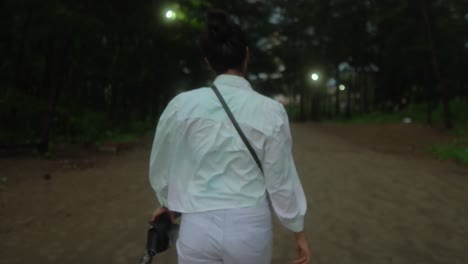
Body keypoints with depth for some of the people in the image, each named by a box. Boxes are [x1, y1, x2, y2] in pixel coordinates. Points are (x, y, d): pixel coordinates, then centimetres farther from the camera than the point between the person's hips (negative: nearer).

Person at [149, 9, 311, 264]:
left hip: (199, 226, 0)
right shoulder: (270, 110, -11)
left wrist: (167, 202, 25)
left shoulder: (182, 105, -8)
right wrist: (298, 230, 10)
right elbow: (281, 180, -5)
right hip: (249, 227, 1)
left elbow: (161, 166, 5)